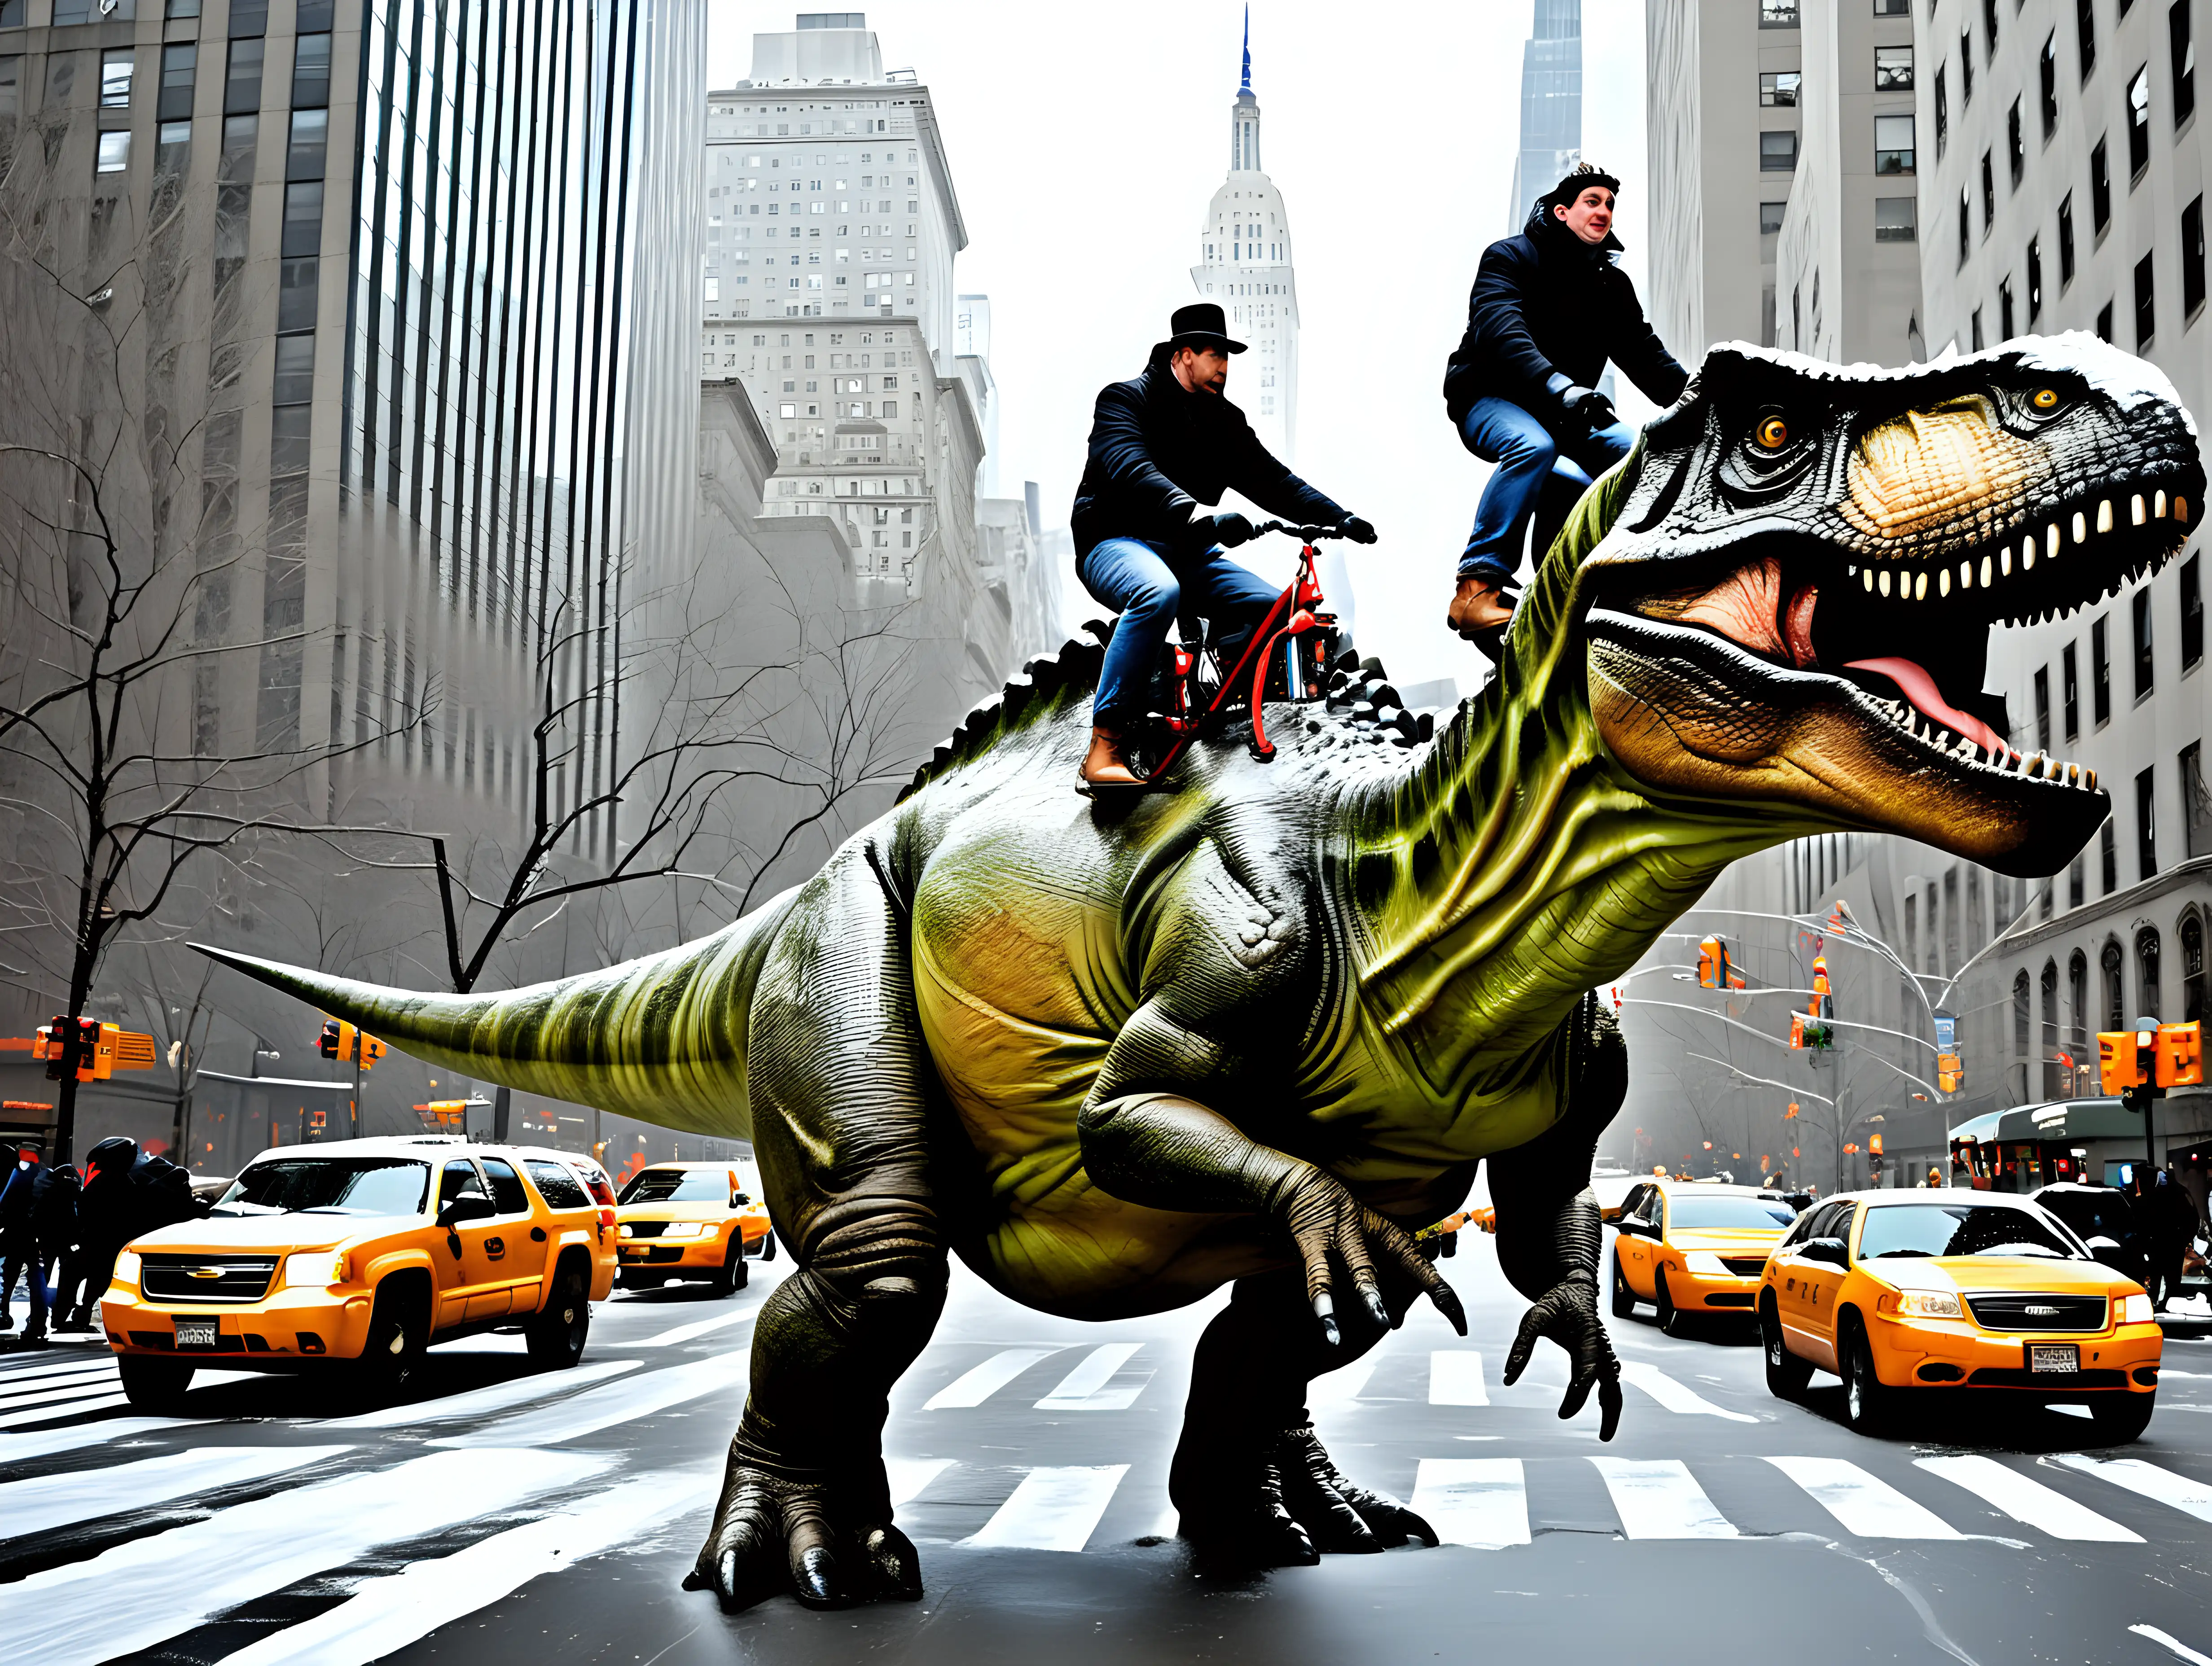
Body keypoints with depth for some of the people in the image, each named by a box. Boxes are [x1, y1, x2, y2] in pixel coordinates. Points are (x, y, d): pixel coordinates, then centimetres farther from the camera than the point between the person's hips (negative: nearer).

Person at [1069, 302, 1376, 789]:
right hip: (1118, 543, -7)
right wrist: (1201, 515, -43)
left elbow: (1270, 479, 10)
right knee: (1158, 593, -40)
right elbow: (1131, 471, -26)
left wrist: (1339, 518, -6)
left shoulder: (1224, 419, 16)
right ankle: (1105, 751, -40)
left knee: (1272, 607, -15)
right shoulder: (1125, 400, -7)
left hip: (1189, 552, 7)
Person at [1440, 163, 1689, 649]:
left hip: (1567, 410, 6)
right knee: (1533, 447, -39)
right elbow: (1500, 332, -26)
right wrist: (1560, 387, -44)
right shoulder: (1510, 257, -7)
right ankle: (1478, 587, -39)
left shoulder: (1612, 285, 14)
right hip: (1491, 397, -6)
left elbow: (1645, 355, 6)